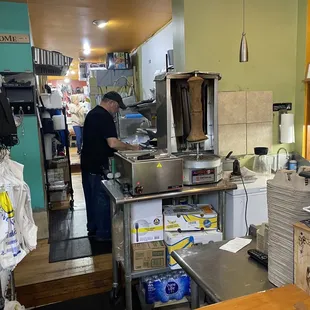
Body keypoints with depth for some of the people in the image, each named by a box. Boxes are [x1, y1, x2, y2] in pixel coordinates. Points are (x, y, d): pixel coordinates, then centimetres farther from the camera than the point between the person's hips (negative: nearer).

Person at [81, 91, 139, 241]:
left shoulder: (92, 113, 13)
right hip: (98, 166, -10)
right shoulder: (105, 117, -18)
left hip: (87, 164, 10)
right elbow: (112, 143, -28)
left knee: (91, 197, 17)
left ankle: (92, 228, 29)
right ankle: (103, 233, 11)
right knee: (102, 199, 1)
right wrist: (131, 147, -14)